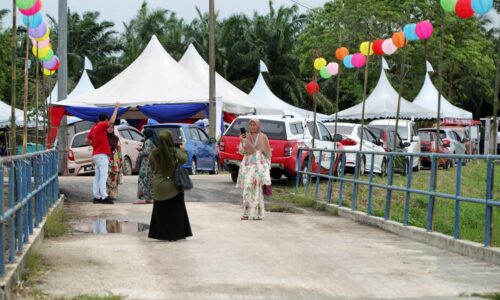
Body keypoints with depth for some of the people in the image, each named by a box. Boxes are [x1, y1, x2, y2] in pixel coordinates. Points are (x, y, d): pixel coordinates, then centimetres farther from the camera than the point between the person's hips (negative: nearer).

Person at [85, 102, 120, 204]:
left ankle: (97, 197, 9)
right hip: (101, 155, -9)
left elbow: (87, 141, 21)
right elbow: (112, 121, -25)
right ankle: (104, 197, -17)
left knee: (97, 176, 9)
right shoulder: (102, 126, -9)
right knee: (103, 176, -12)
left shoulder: (93, 128, 16)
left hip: (95, 154, 9)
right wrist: (116, 108, -18)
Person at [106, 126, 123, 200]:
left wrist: (121, 160, 8)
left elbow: (119, 150, 14)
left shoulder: (116, 139, 14)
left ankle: (113, 194, 7)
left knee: (114, 178, 2)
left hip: (115, 161, 3)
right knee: (106, 178, -10)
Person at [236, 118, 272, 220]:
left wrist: (267, 168, 1)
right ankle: (246, 213, -5)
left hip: (260, 166, -1)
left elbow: (268, 153, 6)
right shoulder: (245, 137, 8)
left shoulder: (263, 137, 4)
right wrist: (241, 141, -18)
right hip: (248, 166, 1)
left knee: (258, 189, -5)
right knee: (248, 189, -7)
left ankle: (258, 214, -1)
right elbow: (241, 151, -1)